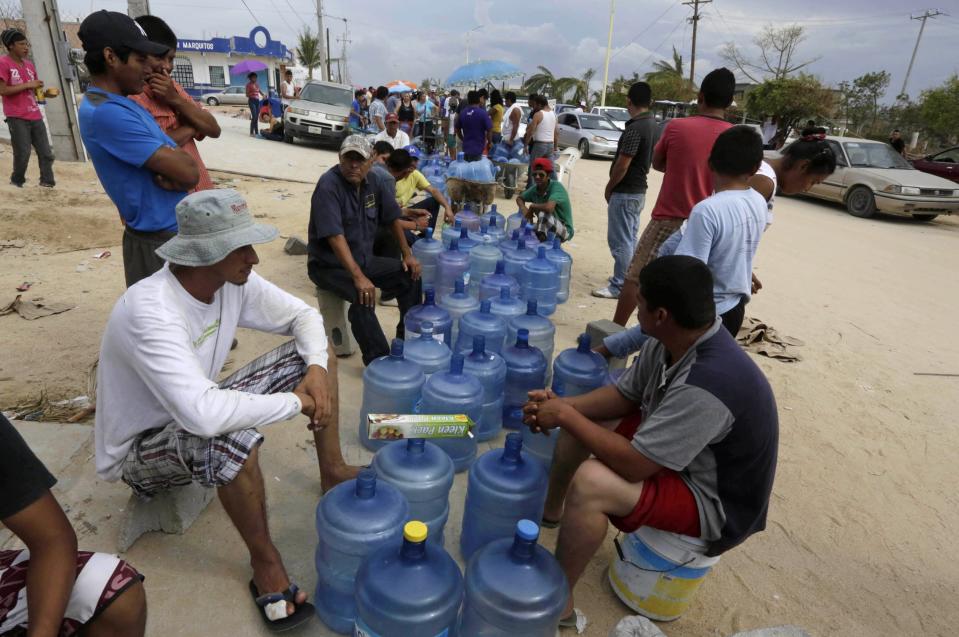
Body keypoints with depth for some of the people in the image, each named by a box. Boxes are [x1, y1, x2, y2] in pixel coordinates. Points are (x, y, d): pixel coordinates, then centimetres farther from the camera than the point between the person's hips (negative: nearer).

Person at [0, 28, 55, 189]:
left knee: (46, 153, 2)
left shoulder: (29, 65, 14)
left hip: (35, 116, 6)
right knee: (22, 154, -4)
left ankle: (48, 183, 6)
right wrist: (28, 85, -15)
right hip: (17, 118, -6)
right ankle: (17, 182, 13)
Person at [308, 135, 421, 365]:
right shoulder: (329, 185, -22)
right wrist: (359, 277, -38)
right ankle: (379, 361, -22)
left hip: (363, 258, 7)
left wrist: (407, 255, 7)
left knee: (411, 275, -2)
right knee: (363, 296, -33)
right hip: (329, 265, -7)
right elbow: (335, 236, -31)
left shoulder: (374, 181, 0)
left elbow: (393, 218, 12)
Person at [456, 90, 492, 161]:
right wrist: (488, 143, 3)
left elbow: (457, 129, 12)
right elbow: (489, 130, -12)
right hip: (478, 149, -5)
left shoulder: (462, 113, 4)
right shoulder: (483, 113, -11)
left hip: (466, 148, 5)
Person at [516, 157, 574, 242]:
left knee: (544, 213, -32)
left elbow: (549, 208, -42)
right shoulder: (535, 188, -5)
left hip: (565, 231, -7)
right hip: (545, 228, 7)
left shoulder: (556, 187, -24)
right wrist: (524, 210, -12)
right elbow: (519, 198, 11)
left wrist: (532, 206, -22)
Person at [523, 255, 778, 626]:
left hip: (717, 501, -9)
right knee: (579, 417, 8)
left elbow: (634, 465, -33)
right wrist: (563, 407, -14)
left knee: (589, 484, -31)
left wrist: (566, 416, -24)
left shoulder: (708, 384, -38)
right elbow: (624, 395, 2)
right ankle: (551, 510, 28)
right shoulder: (669, 341, -11)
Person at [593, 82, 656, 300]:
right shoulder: (652, 124, 9)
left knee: (620, 241, -4)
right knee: (630, 239, 16)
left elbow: (622, 165, -21)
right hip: (638, 190, 10)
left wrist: (608, 187, -6)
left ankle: (619, 286, 2)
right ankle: (627, 279, 26)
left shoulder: (635, 127, -20)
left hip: (625, 192, -10)